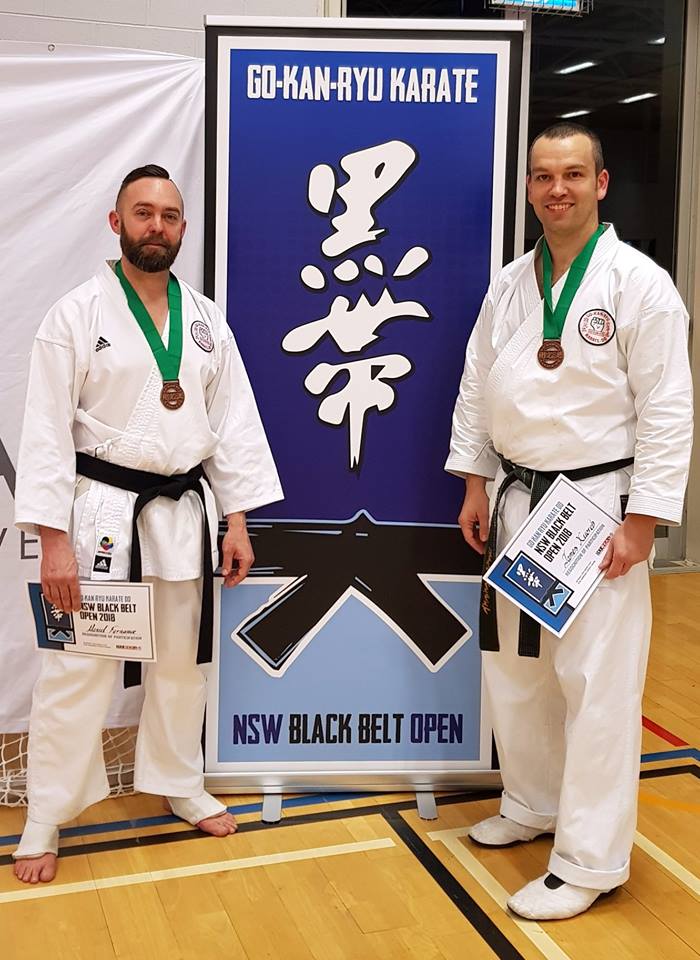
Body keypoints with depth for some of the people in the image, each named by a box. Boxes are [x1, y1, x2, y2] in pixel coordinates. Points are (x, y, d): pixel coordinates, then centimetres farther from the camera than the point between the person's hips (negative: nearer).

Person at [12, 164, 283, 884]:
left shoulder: (205, 319, 7)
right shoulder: (77, 314, -6)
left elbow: (234, 421, 8)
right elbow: (48, 432, -9)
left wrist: (237, 519, 3)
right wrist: (53, 541, -14)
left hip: (184, 512, 5)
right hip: (103, 513, -4)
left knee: (182, 661, 16)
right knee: (76, 671, -1)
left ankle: (179, 785, 37)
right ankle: (44, 823, 17)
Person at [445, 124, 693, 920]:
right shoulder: (508, 284, 8)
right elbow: (476, 390, 13)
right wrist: (475, 487, 8)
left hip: (598, 503, -6)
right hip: (517, 498, 6)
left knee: (597, 683, -2)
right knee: (513, 664, 16)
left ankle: (589, 862, 12)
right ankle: (533, 806, 37)